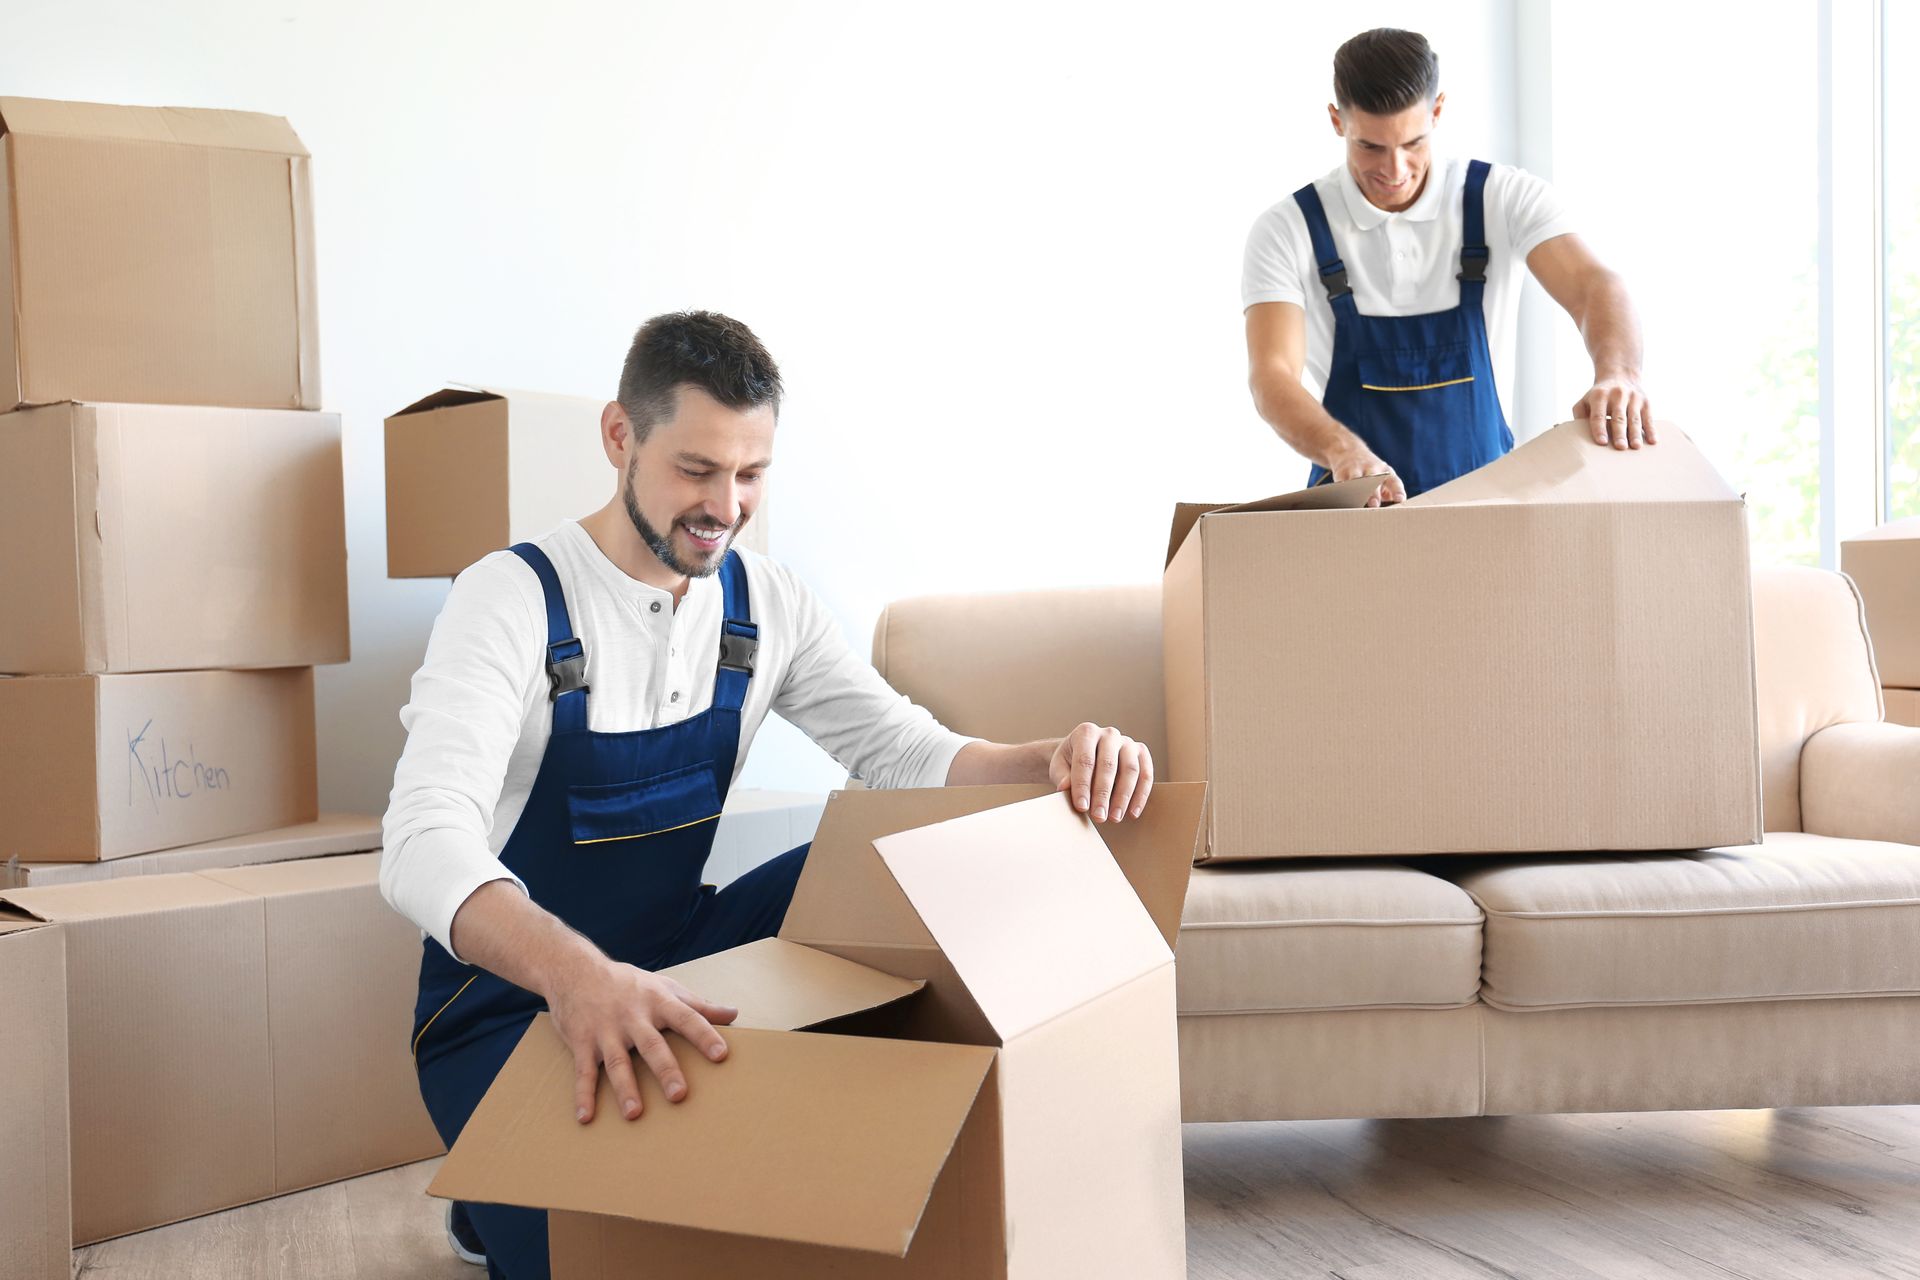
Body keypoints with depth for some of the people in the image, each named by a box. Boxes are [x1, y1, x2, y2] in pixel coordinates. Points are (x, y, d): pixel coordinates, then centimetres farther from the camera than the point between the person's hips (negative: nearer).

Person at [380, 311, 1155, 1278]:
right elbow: (426, 845, -32)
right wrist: (578, 974, -53)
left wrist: (1053, 762, -25)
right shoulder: (512, 599, -19)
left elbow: (903, 750, -2)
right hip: (510, 998, -4)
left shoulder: (765, 602, -1)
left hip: (676, 956, 5)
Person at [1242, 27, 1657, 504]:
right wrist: (1343, 451, -36)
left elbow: (1592, 286, -13)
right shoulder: (1288, 231, -4)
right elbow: (1272, 375, -15)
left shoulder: (1505, 197, 0)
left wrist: (1617, 372, -36)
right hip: (1357, 504, 0)